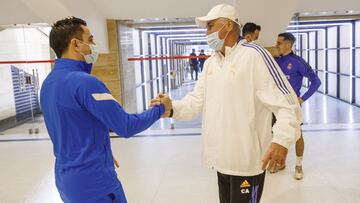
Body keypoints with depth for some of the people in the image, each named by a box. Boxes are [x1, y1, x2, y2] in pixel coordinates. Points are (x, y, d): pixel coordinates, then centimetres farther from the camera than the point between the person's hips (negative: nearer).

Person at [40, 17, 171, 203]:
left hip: (66, 177, 8)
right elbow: (126, 127, -21)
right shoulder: (85, 82, -23)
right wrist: (160, 109, -7)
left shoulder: (48, 83, 5)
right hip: (93, 180, -8)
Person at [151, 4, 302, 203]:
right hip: (222, 158, 8)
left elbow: (285, 101, -20)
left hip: (247, 160, -7)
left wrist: (282, 139, -33)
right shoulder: (210, 63, 10)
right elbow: (197, 99, 7)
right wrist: (173, 108, -12)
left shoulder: (253, 54, -15)